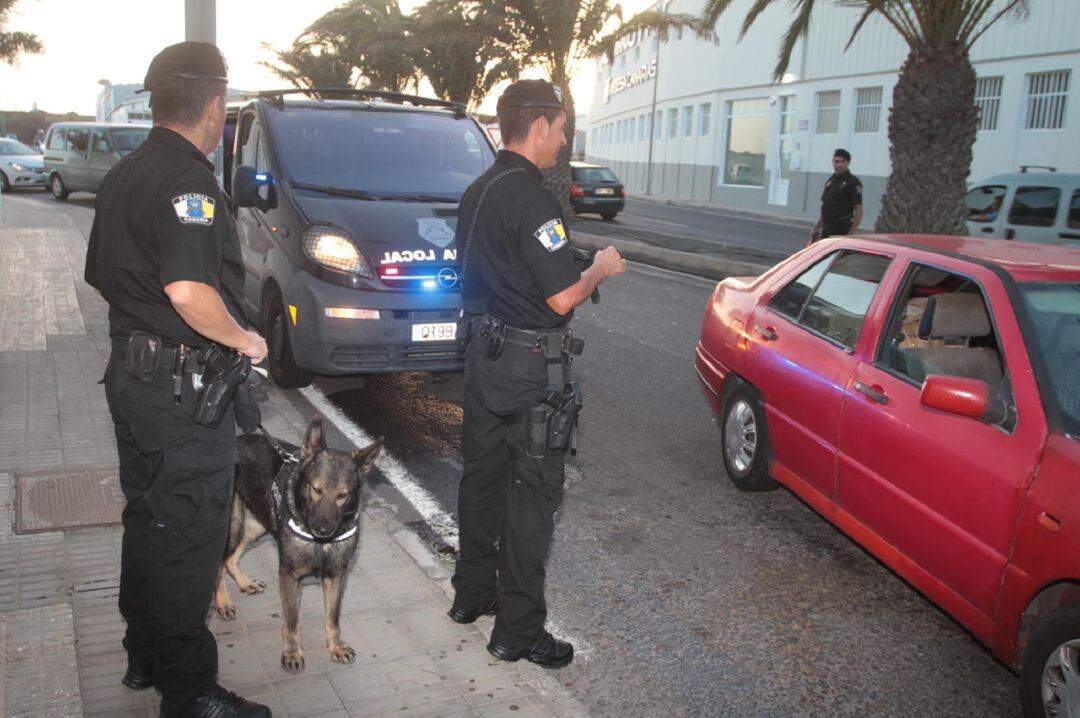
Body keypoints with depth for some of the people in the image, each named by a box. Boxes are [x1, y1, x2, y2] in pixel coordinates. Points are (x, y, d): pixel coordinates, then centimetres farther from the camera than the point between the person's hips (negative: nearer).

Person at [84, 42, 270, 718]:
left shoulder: (123, 175, 12)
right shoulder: (187, 181, -19)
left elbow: (105, 275, 21)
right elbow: (188, 288, -31)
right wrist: (243, 338, -17)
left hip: (132, 370, 10)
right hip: (182, 383, -10)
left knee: (148, 520, 20)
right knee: (188, 535, 0)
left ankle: (146, 656, 35)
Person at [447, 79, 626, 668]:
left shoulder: (477, 192, 10)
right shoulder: (531, 198, -20)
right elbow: (562, 297, -22)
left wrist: (583, 269, 17)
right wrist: (601, 269, -2)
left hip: (483, 352, 9)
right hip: (529, 365, -9)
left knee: (482, 474, 18)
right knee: (533, 490, 0)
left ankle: (472, 593, 33)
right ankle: (518, 630, 9)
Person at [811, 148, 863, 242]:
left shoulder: (853, 182, -8)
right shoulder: (829, 181, 14)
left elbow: (859, 210, -12)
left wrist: (852, 234, -19)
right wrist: (816, 228, 13)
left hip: (842, 231, -7)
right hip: (826, 229, 7)